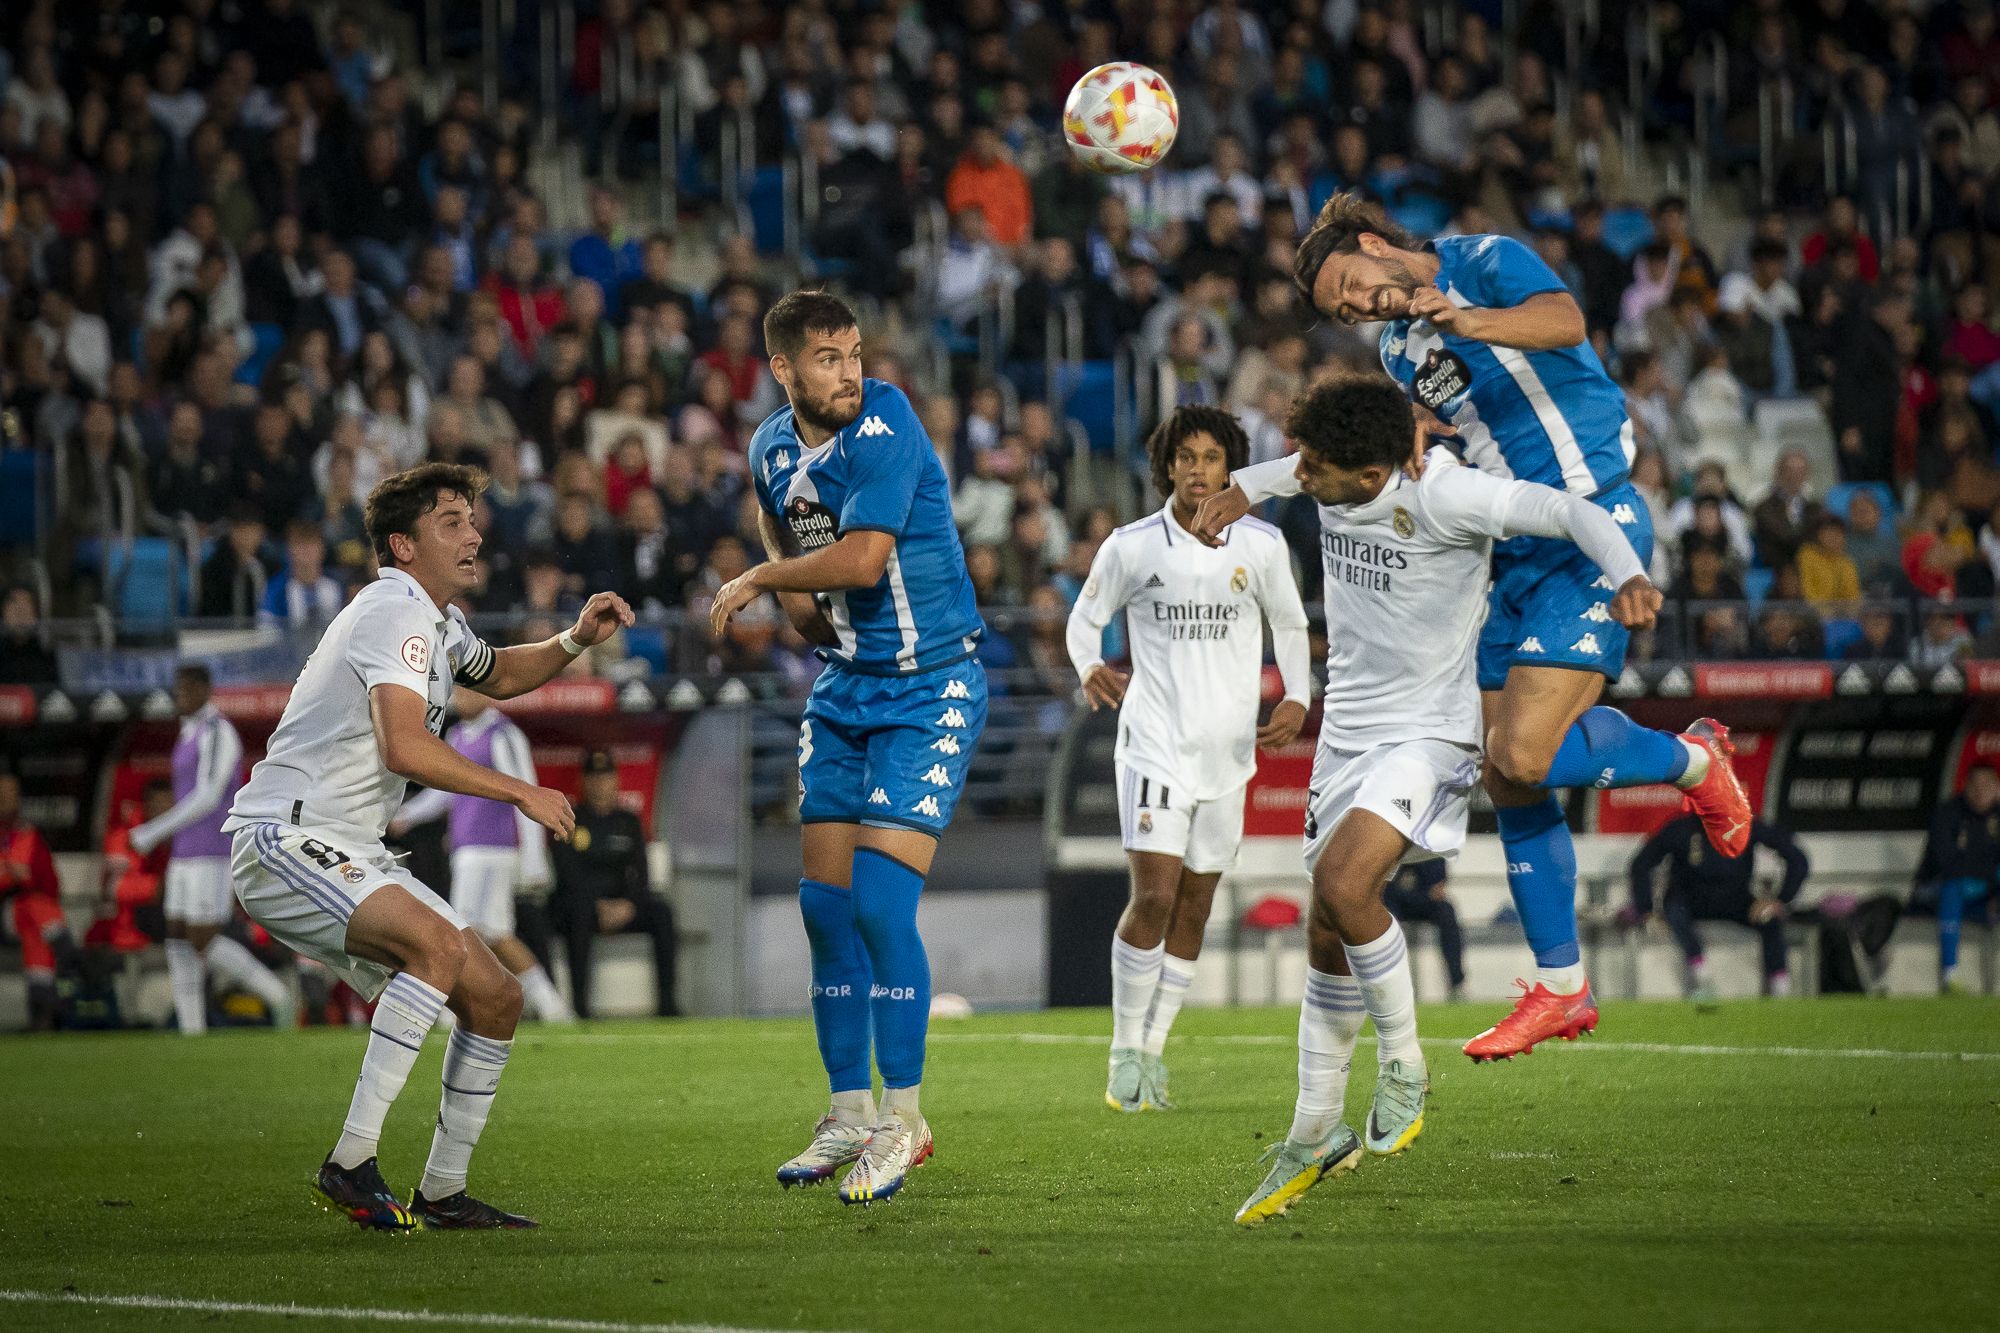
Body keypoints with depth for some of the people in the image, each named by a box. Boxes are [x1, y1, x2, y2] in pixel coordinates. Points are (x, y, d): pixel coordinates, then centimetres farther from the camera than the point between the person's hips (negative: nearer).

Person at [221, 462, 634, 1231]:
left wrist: (574, 642, 20)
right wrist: (520, 792, -23)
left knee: (496, 997, 6)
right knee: (438, 943, -32)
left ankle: (441, 1192, 15)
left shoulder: (436, 620, 17)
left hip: (351, 859, 10)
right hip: (286, 842, -10)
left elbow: (496, 676, 40)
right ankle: (351, 1163, -31)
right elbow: (403, 746, -28)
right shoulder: (395, 613, -14)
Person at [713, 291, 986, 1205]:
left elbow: (862, 558, -28)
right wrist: (803, 609, 6)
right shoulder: (772, 450, 4)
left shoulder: (885, 428, -19)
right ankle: (850, 1116, 16)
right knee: (825, 904, 5)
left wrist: (758, 581, -12)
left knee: (881, 902, -14)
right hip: (844, 689, 7)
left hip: (930, 690, -7)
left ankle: (903, 1119, -4)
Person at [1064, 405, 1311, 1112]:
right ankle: (1125, 1049, 0)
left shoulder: (1262, 544, 1)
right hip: (1155, 741, -3)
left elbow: (1290, 623, 14)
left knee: (1194, 907, 6)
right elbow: (1085, 616, 8)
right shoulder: (1132, 546, -4)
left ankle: (1153, 1047, 17)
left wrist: (1296, 699, 0)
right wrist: (1091, 668, -12)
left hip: (1229, 747, 3)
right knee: (1154, 895, -13)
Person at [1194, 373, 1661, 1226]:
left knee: (1343, 885, -28)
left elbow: (1574, 513, -25)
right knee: (1326, 936, 8)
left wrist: (1626, 576, -41)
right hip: (1348, 731, 7)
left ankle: (1404, 1066, -8)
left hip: (1428, 735, -7)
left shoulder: (1443, 496, -23)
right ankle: (1314, 1138, 19)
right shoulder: (1333, 481, -2)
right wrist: (1243, 490, 16)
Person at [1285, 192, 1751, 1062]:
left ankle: (1695, 761, 8)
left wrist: (1473, 322, -44)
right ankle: (1558, 988, 15)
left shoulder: (1485, 263, -7)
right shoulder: (1399, 348, 18)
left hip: (1591, 529, -9)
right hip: (1513, 556, 9)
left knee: (1525, 755, -18)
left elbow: (1564, 322, -26)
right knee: (1506, 781, 5)